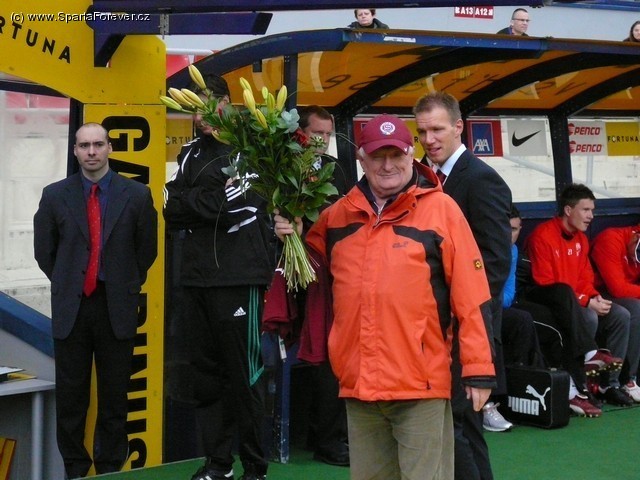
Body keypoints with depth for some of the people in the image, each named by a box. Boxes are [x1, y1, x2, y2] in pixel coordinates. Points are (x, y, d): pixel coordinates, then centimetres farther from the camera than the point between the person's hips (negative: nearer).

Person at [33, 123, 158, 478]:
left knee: (115, 396, 7)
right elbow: (44, 251, 10)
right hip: (70, 307, 1)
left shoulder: (137, 195, 0)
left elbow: (147, 250, 7)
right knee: (70, 395, 7)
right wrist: (67, 285, 9)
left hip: (117, 307, -1)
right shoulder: (55, 195, 3)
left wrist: (127, 287, 7)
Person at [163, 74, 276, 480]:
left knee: (245, 372, -4)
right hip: (198, 277, 6)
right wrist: (212, 200, -7)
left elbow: (235, 207, -10)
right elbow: (173, 213, 7)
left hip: (238, 277, -6)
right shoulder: (190, 154, 18)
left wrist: (190, 204, -3)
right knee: (206, 371, 8)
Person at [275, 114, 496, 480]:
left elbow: (470, 295, -6)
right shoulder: (340, 213, 9)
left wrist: (478, 368, -9)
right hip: (358, 382, 5)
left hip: (421, 383, -5)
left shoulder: (441, 208, -4)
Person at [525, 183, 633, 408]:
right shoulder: (542, 236, -15)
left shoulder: (580, 238, 11)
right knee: (588, 318, -32)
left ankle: (609, 383, -2)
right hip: (551, 304, -8)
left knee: (621, 316, -7)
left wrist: (595, 296, -7)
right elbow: (545, 285, -19)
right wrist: (586, 302, -21)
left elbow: (586, 277, 17)